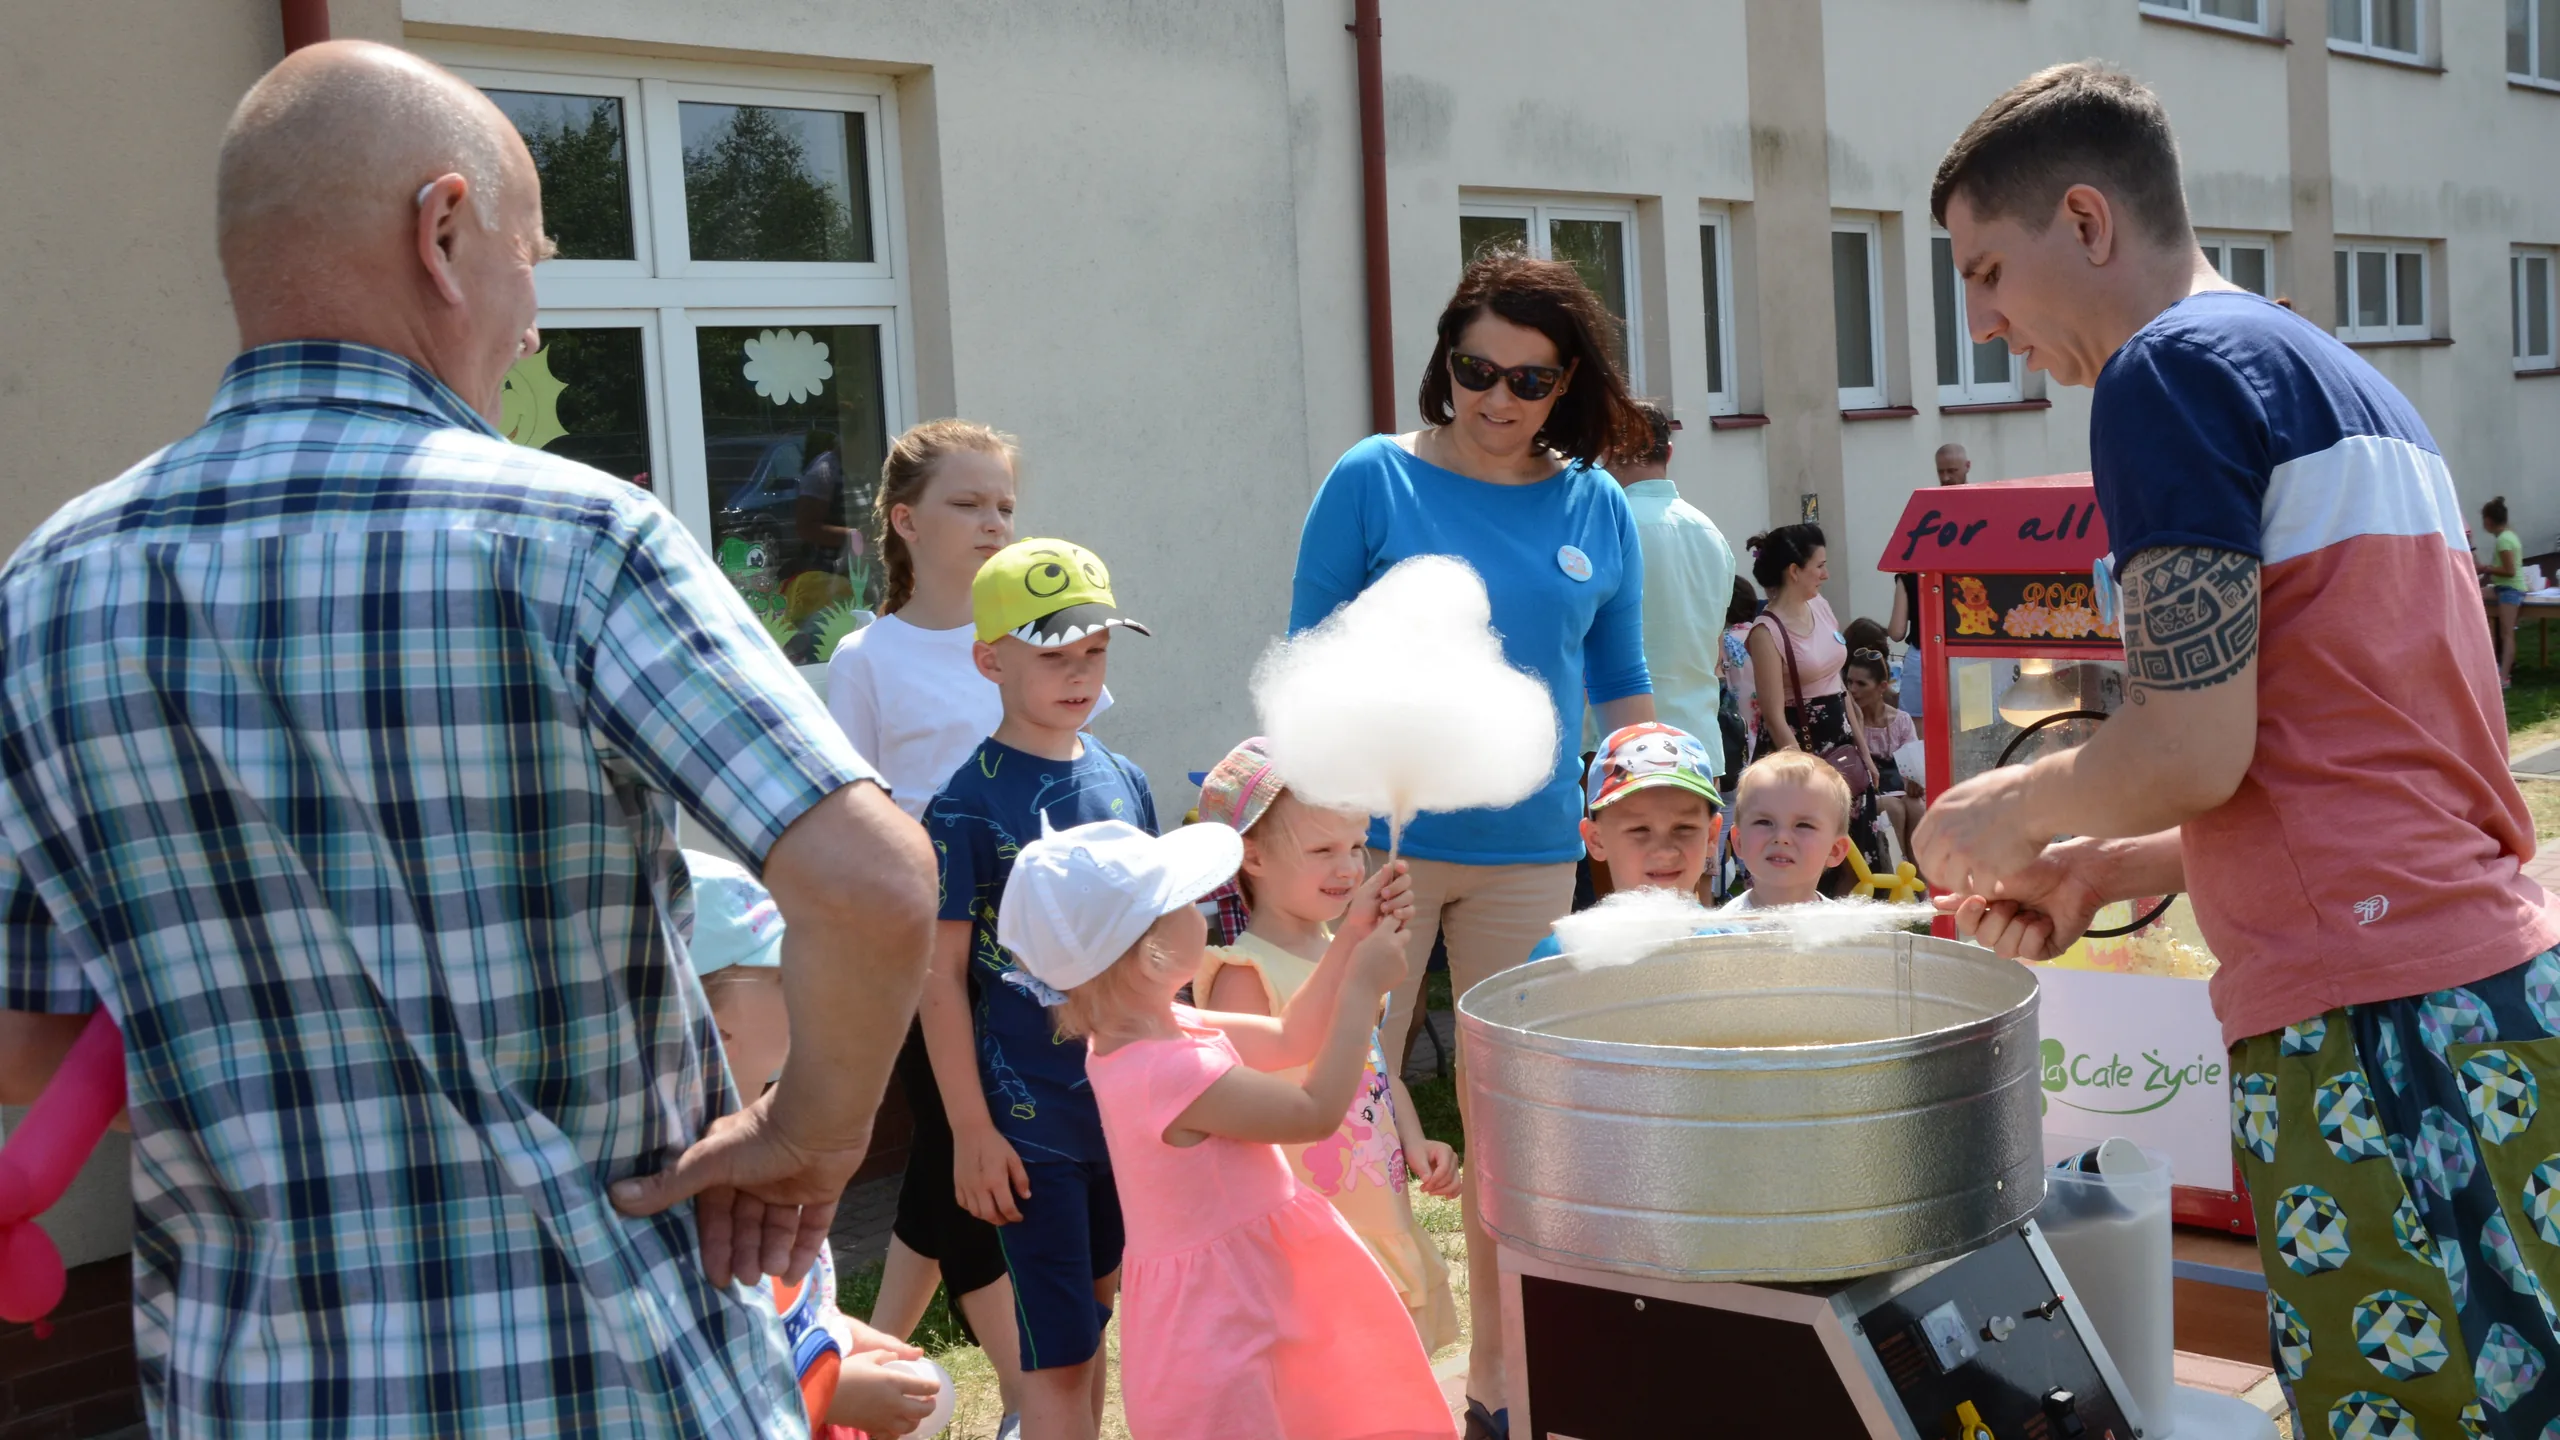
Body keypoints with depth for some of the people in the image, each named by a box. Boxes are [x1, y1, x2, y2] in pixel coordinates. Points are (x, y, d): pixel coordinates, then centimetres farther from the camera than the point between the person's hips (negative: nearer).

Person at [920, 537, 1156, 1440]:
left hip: (1125, 1103, 5)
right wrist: (971, 1131, -12)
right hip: (1029, 1117, -5)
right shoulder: (970, 804, -11)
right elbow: (941, 975, -10)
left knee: (1090, 1318, 18)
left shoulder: (1125, 785, 5)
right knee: (1057, 1353, 0)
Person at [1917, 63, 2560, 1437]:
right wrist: (2114, 868, 20)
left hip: (2372, 1017, -10)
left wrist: (2018, 808, 3)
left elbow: (2194, 751, -15)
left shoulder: (2171, 368, -7)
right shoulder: (2350, 384, 22)